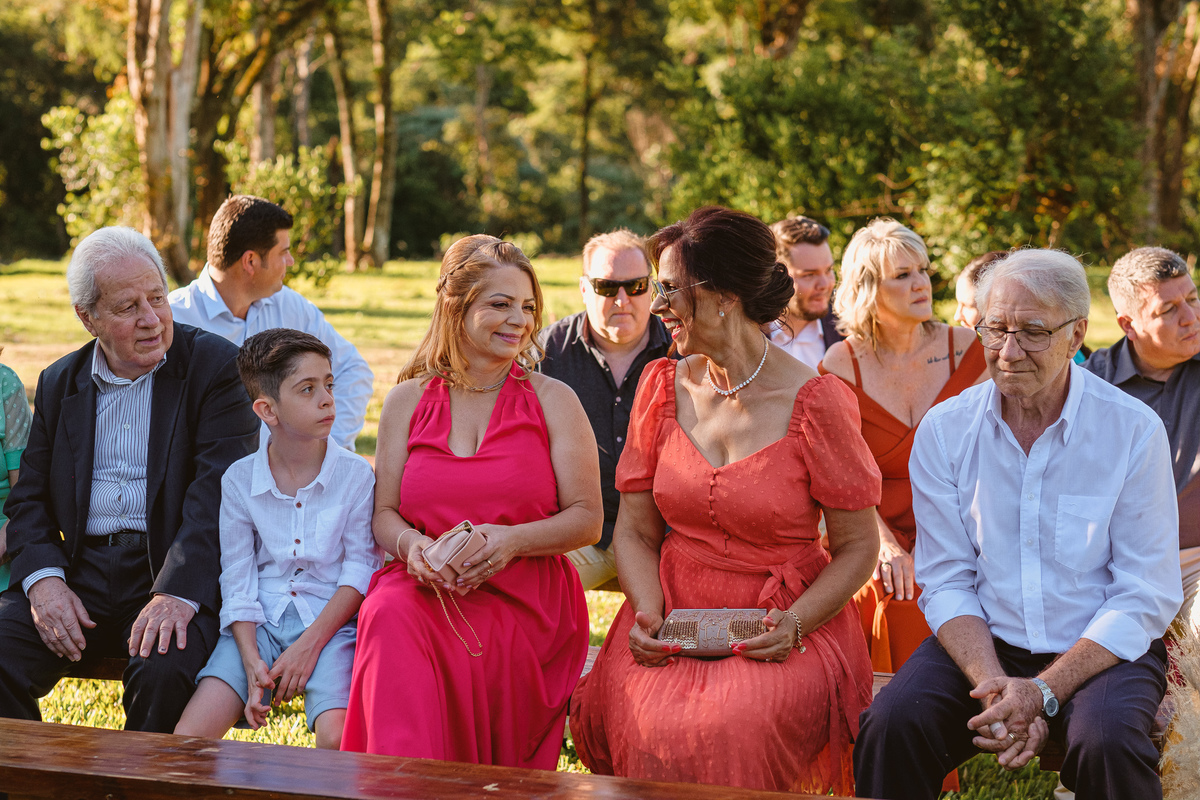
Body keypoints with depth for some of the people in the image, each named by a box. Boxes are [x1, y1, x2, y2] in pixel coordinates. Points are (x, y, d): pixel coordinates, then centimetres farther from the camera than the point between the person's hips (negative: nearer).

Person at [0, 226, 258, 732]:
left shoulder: (214, 366, -1)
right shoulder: (59, 382, 14)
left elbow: (217, 492, -11)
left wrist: (177, 593, -24)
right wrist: (42, 578, -7)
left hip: (177, 574, -4)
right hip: (80, 572, 4)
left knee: (162, 670, -32)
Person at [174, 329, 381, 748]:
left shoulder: (355, 474, -1)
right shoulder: (240, 479, 4)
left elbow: (360, 568, -3)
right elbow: (237, 580, 4)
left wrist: (309, 644, -12)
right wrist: (252, 662, -9)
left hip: (329, 622, -2)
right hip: (260, 624, 2)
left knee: (337, 738, -27)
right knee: (188, 738, -16)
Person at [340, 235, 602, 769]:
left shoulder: (553, 400, 9)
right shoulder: (408, 400, 15)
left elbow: (588, 519, 4)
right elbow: (384, 514, 14)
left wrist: (511, 540, -15)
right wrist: (411, 544, -11)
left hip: (527, 602, -2)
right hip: (426, 586, 2)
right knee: (390, 616, -36)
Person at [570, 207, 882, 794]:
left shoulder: (817, 403, -7)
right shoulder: (664, 387, 6)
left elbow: (858, 545, -1)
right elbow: (635, 529, 11)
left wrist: (794, 624, -17)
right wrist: (648, 613, -8)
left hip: (784, 627, -3)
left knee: (739, 727, -34)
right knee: (646, 726, -29)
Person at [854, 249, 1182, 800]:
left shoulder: (1134, 430, -7)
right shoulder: (943, 430, 0)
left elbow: (1146, 596, -8)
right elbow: (946, 581, 0)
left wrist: (1043, 691, -19)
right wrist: (993, 687, -19)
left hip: (1101, 650, -2)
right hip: (981, 644, 2)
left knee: (1108, 744, -34)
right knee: (892, 723, -26)